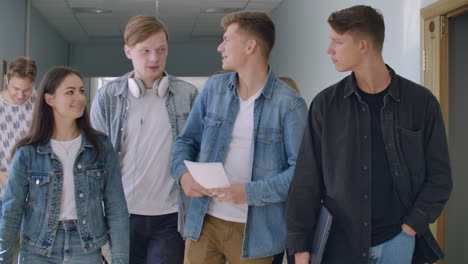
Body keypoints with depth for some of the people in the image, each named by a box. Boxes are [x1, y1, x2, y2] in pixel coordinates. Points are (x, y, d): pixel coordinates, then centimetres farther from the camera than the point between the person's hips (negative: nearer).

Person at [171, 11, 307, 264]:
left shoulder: (289, 104, -9)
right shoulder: (213, 87, 6)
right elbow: (186, 140, 11)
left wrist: (251, 192, -22)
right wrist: (183, 173, -9)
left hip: (255, 229, -3)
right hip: (203, 221, 4)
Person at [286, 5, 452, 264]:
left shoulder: (421, 101, -2)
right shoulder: (325, 104, -1)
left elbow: (439, 176, 3)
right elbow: (307, 180, -1)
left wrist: (412, 227, -8)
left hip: (398, 240, 0)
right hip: (340, 242, 0)